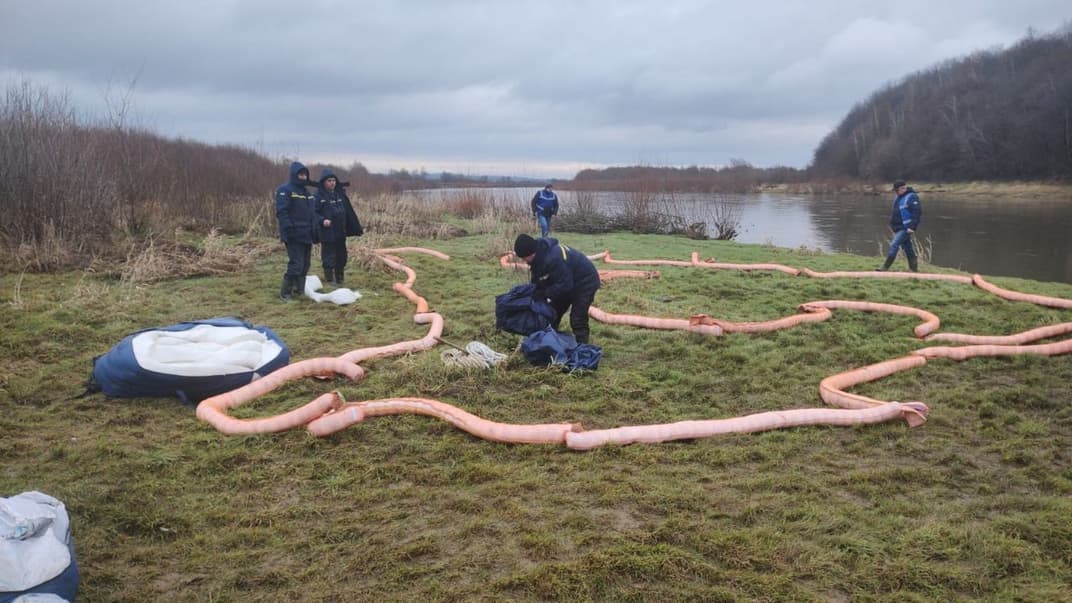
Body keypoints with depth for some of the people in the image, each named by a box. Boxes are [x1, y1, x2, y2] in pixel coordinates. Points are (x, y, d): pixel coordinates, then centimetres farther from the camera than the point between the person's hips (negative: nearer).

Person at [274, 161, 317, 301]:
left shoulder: (306, 192, 17)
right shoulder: (285, 190, -9)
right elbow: (281, 212, -17)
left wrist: (314, 229, 16)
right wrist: (288, 229, -23)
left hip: (307, 235, 8)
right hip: (294, 236, -8)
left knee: (305, 265, 12)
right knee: (296, 264, -12)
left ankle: (300, 290, 22)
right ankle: (285, 293, -3)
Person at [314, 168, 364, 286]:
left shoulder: (340, 194, 9)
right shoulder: (319, 196, -7)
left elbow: (349, 212, 11)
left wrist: (358, 228, 11)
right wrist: (322, 220, -28)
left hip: (341, 232, 6)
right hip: (327, 233, -6)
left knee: (341, 257, 13)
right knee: (329, 258, -2)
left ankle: (339, 280, 25)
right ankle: (330, 280, 6)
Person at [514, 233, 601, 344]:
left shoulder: (553, 258, -39)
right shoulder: (540, 254, -9)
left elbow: (564, 284, -33)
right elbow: (537, 279, 4)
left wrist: (544, 294, -29)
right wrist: (531, 291, -8)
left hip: (585, 282, -10)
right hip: (568, 281, 10)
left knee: (577, 320, -13)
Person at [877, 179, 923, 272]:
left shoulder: (912, 197, -13)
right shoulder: (899, 198, 14)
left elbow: (917, 213, -18)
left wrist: (912, 227, -22)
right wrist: (892, 225, 18)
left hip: (906, 228, -9)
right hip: (899, 228, 9)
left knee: (894, 245, -15)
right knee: (907, 247, 13)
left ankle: (885, 267, -16)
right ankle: (914, 267, 21)